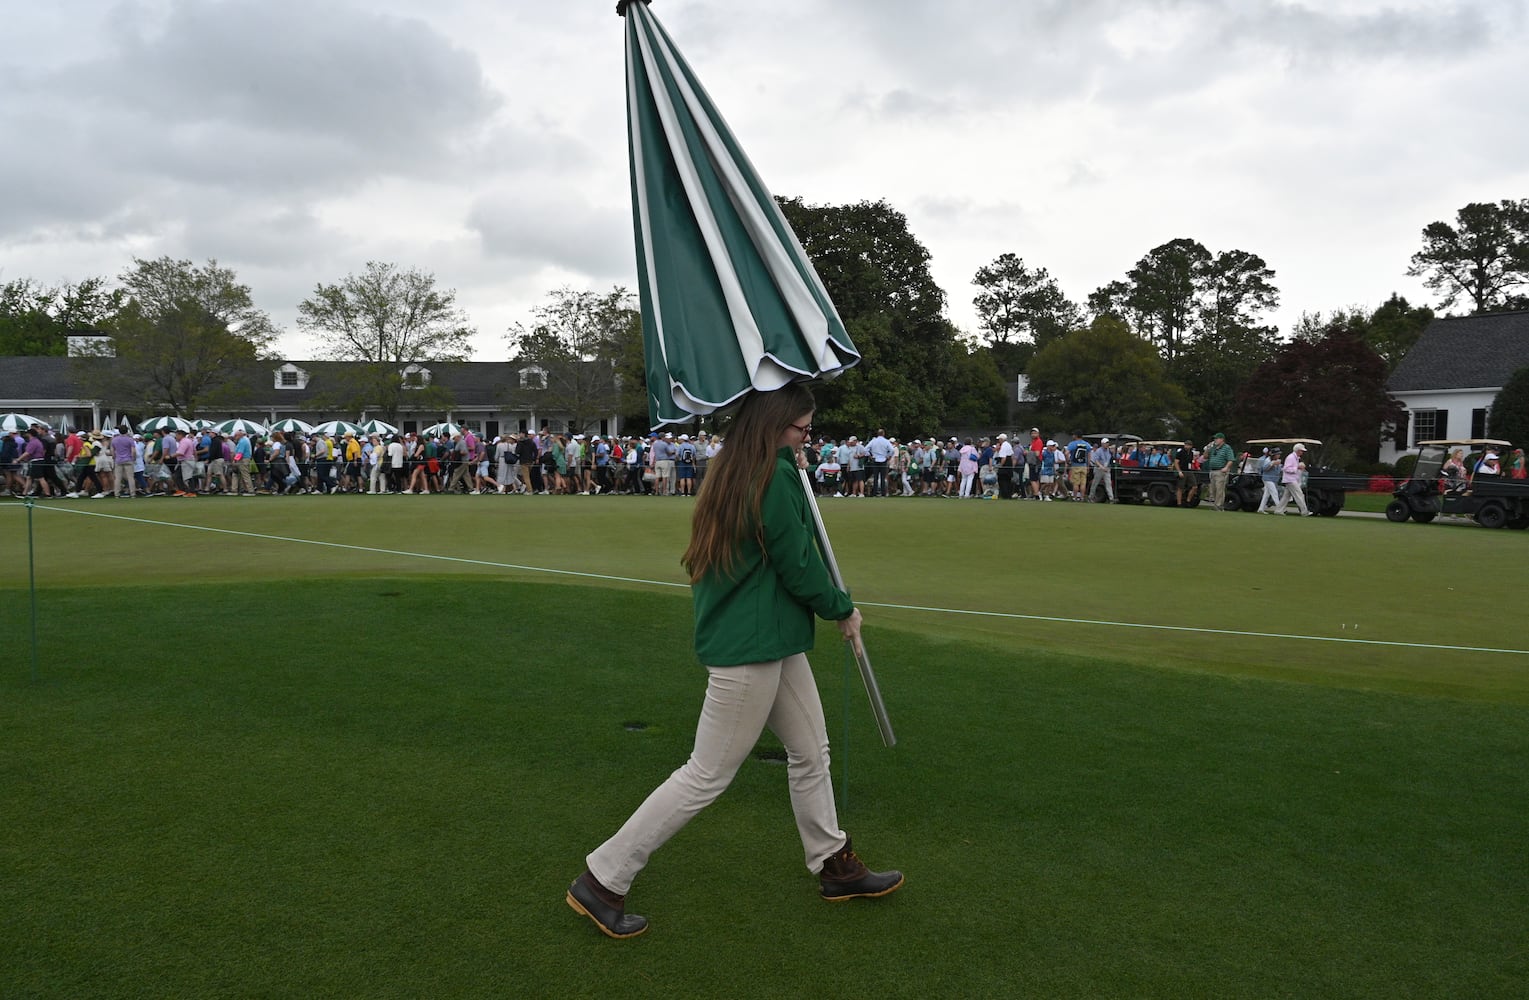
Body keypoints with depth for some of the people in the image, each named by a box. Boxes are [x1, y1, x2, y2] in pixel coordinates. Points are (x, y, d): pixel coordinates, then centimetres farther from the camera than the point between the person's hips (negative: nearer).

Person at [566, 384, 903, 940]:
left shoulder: (732, 472, 9)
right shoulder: (775, 475, -19)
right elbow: (798, 566, -16)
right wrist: (842, 610, 1)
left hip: (776, 642, 10)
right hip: (750, 648, -10)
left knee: (810, 752, 20)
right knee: (707, 775, -1)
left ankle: (834, 866, 36)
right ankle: (603, 880, 8)